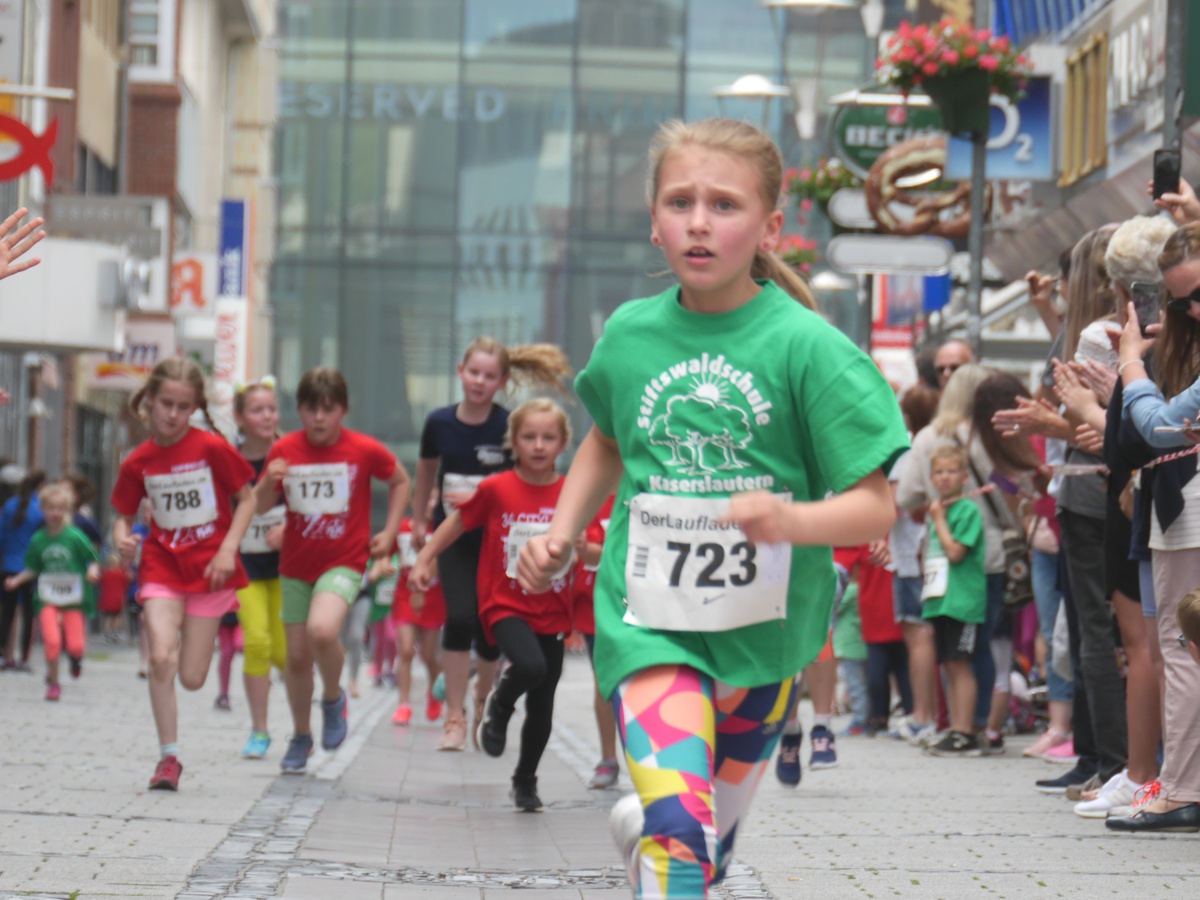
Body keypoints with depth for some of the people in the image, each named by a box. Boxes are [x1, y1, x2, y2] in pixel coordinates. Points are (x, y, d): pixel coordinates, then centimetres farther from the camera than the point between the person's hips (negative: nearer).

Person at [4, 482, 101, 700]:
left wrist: (93, 571, -20)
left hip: (74, 598, -1)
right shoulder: (38, 540, 3)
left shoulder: (75, 537, -6)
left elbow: (94, 560, 0)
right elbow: (32, 569, 13)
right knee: (51, 640, -16)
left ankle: (75, 657, 32)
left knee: (76, 646, -8)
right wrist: (17, 580, -2)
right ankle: (53, 683, 4)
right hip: (47, 598, 1)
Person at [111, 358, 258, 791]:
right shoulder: (138, 462, -2)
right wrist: (122, 537, -13)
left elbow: (246, 500, -1)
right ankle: (168, 757, -8)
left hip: (209, 567, -1)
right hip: (162, 564, 1)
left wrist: (227, 549, -12)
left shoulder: (212, 448, -9)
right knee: (161, 658, -19)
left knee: (192, 678, -1)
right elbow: (125, 515, 10)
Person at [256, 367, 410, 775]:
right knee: (297, 655, 8)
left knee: (321, 630, -30)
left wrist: (389, 533, 2)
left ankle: (333, 698, 0)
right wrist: (268, 483, -18)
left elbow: (400, 481, 9)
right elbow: (262, 507, 4)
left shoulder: (365, 450, -9)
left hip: (344, 562, -3)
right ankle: (300, 737, 30)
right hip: (295, 565, 3)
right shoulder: (284, 450, -3)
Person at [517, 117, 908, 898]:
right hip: (649, 620, 0)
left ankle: (643, 825, 50)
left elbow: (876, 507, -14)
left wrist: (791, 520, -32)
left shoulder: (806, 345, -12)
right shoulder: (630, 334, -1)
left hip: (762, 629, 0)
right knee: (681, 827, -24)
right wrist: (561, 534, 8)